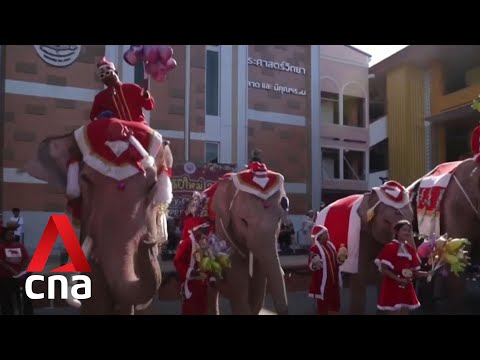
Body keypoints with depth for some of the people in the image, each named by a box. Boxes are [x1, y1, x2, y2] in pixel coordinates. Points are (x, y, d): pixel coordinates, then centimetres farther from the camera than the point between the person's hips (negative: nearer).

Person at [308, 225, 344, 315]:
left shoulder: (330, 245, 7)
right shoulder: (315, 249, -17)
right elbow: (310, 266, -19)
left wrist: (340, 260, -1)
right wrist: (315, 265, -39)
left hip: (334, 281, 8)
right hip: (322, 282, -8)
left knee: (335, 303, 18)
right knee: (323, 304, 3)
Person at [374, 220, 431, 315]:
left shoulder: (410, 249, 11)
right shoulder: (390, 247, -9)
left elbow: (414, 272, 12)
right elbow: (384, 270, -14)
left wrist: (428, 274, -4)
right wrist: (398, 279, -21)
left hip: (406, 289, 7)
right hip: (392, 288, -7)